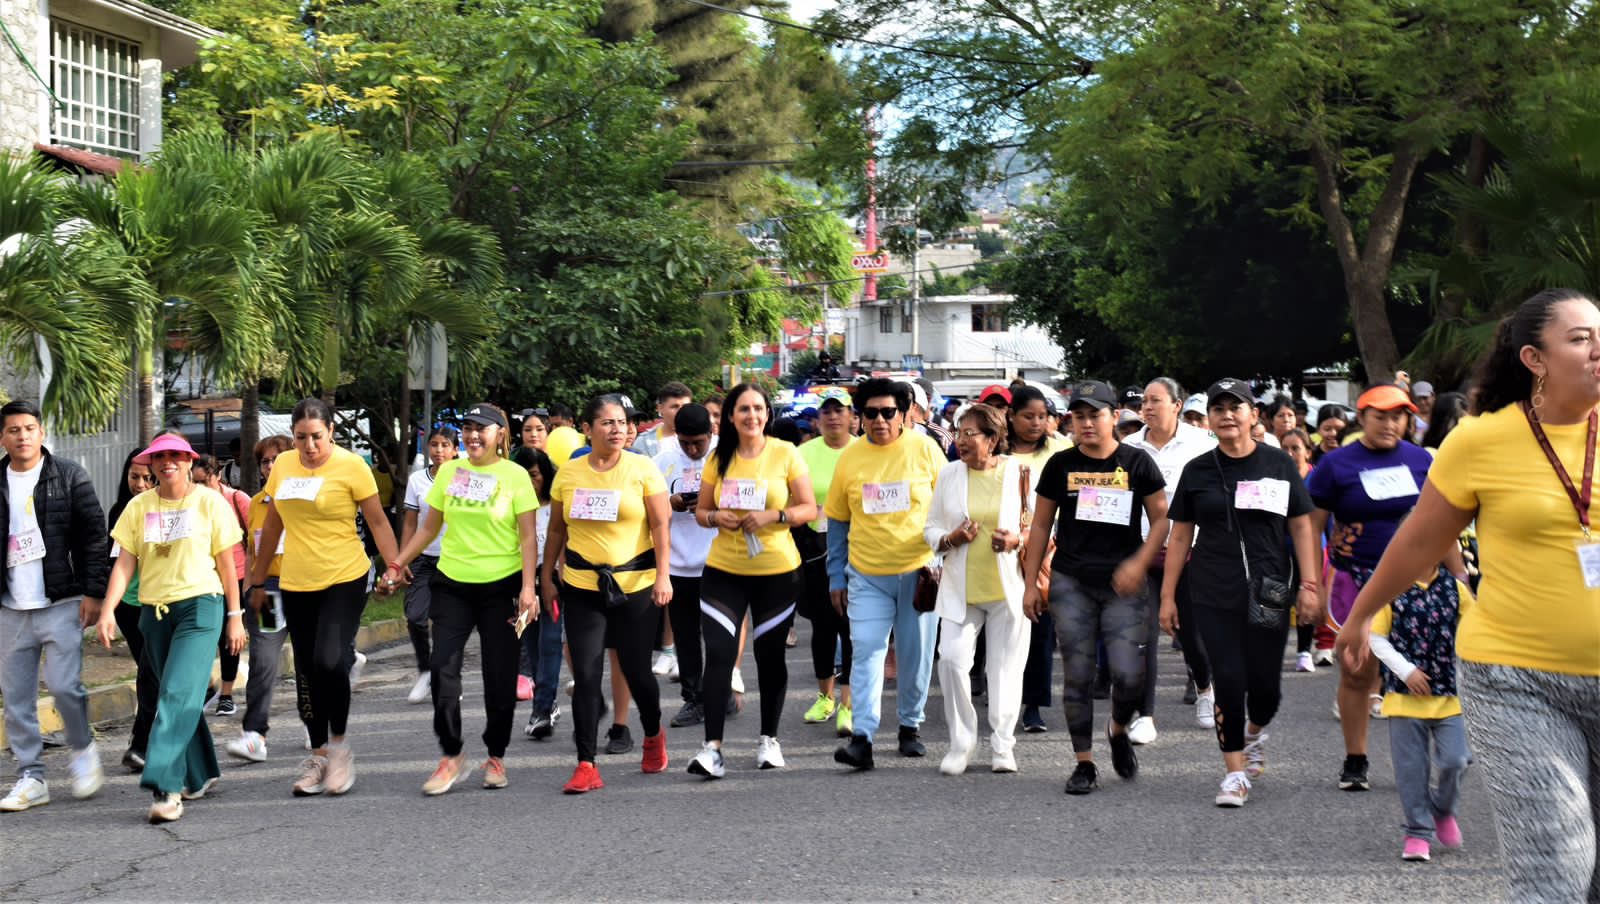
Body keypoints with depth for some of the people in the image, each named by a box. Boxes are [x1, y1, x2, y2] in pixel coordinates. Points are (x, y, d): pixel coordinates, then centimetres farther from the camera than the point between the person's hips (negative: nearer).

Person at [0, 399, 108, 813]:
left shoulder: (68, 476, 0)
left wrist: (93, 592, -9)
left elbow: (94, 535, -3)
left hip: (61, 603, -4)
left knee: (63, 685, -12)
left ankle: (83, 751, 14)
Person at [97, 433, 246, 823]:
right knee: (182, 697, 12)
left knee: (179, 695, -15)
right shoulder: (139, 507, 6)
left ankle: (166, 786, -20)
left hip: (200, 606, -4)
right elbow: (125, 562, 3)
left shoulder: (210, 502, -1)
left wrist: (235, 617, 1)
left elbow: (226, 563, 1)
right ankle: (202, 775, 27)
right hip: (154, 611, 4)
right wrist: (108, 609, -9)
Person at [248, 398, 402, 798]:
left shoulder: (351, 465, -8)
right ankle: (318, 755, 20)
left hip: (344, 581, -5)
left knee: (330, 661, -20)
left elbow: (378, 522, -4)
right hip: (296, 585, 5)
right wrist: (258, 579, 18)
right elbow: (272, 525, 16)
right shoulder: (282, 465, 6)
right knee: (306, 673, 8)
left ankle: (339, 743, 1)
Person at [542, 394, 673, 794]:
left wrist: (663, 576, -11)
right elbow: (557, 530, 13)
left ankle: (653, 735, 35)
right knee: (585, 675, -4)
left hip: (635, 585, -2)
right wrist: (547, 577, 14)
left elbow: (660, 525, -4)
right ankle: (586, 765, -1)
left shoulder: (642, 469, -3)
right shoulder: (568, 473, 4)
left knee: (636, 670, 5)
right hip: (582, 587, 2)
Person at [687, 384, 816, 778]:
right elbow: (701, 510, 11)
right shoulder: (719, 458, 4)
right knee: (718, 654, -10)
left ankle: (768, 739, 26)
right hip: (723, 570, 1)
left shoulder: (785, 453, -3)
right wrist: (717, 517, -11)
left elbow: (809, 508, -2)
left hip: (776, 571, -1)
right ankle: (712, 746, -11)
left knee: (769, 655, 9)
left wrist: (773, 516, -18)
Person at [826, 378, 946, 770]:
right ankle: (862, 737, -13)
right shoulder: (850, 456, 2)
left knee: (916, 655, 8)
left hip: (918, 571, -1)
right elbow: (837, 520, 9)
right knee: (866, 651, -9)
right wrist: (836, 575, 7)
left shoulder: (925, 449, -3)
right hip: (867, 575, 1)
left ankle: (910, 726, 26)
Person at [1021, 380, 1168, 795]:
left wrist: (1139, 563, -10)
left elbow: (1161, 518, 5)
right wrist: (1031, 583, 8)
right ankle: (1085, 764, 12)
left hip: (1123, 585, -1)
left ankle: (1119, 731, 21)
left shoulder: (1136, 462, 2)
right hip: (1070, 583, 1)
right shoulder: (1061, 464, 6)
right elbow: (1041, 525, 11)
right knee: (1077, 676, 1)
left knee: (1129, 674, -10)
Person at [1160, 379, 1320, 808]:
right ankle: (1235, 771, 5)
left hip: (1268, 591, 0)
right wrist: (1168, 595, 6)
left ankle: (1255, 732, 34)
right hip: (1213, 595, 0)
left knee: (1265, 683, 0)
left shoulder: (1278, 465, 3)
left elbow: (1301, 527, 6)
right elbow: (1180, 536, 8)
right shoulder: (1198, 471, 5)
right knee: (1229, 680, -6)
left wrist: (1308, 584, -1)